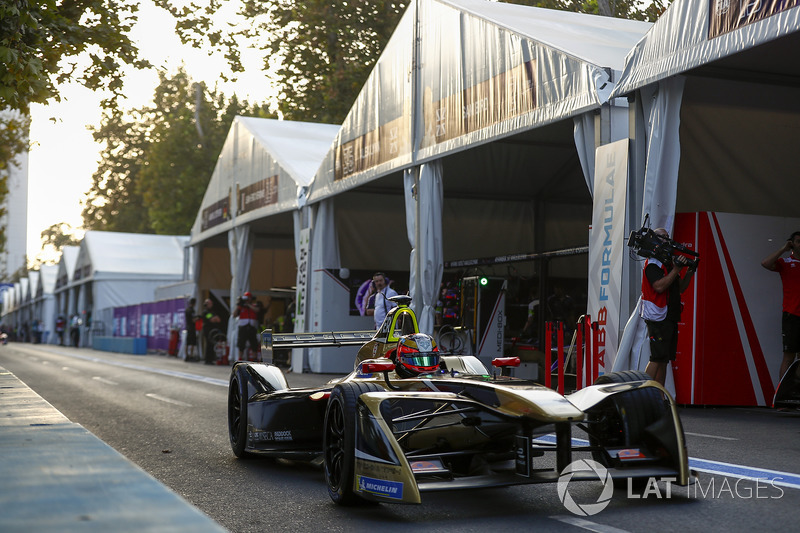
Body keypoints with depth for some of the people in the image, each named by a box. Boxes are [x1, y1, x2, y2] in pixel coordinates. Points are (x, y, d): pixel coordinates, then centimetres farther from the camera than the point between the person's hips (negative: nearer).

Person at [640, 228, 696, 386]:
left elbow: (680, 288, 22)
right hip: (657, 318, -9)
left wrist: (689, 273, 6)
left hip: (670, 318, 9)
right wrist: (676, 269, -20)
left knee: (664, 359, 9)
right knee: (658, 358, -14)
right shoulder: (653, 264, -8)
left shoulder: (669, 262, 20)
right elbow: (659, 286, -22)